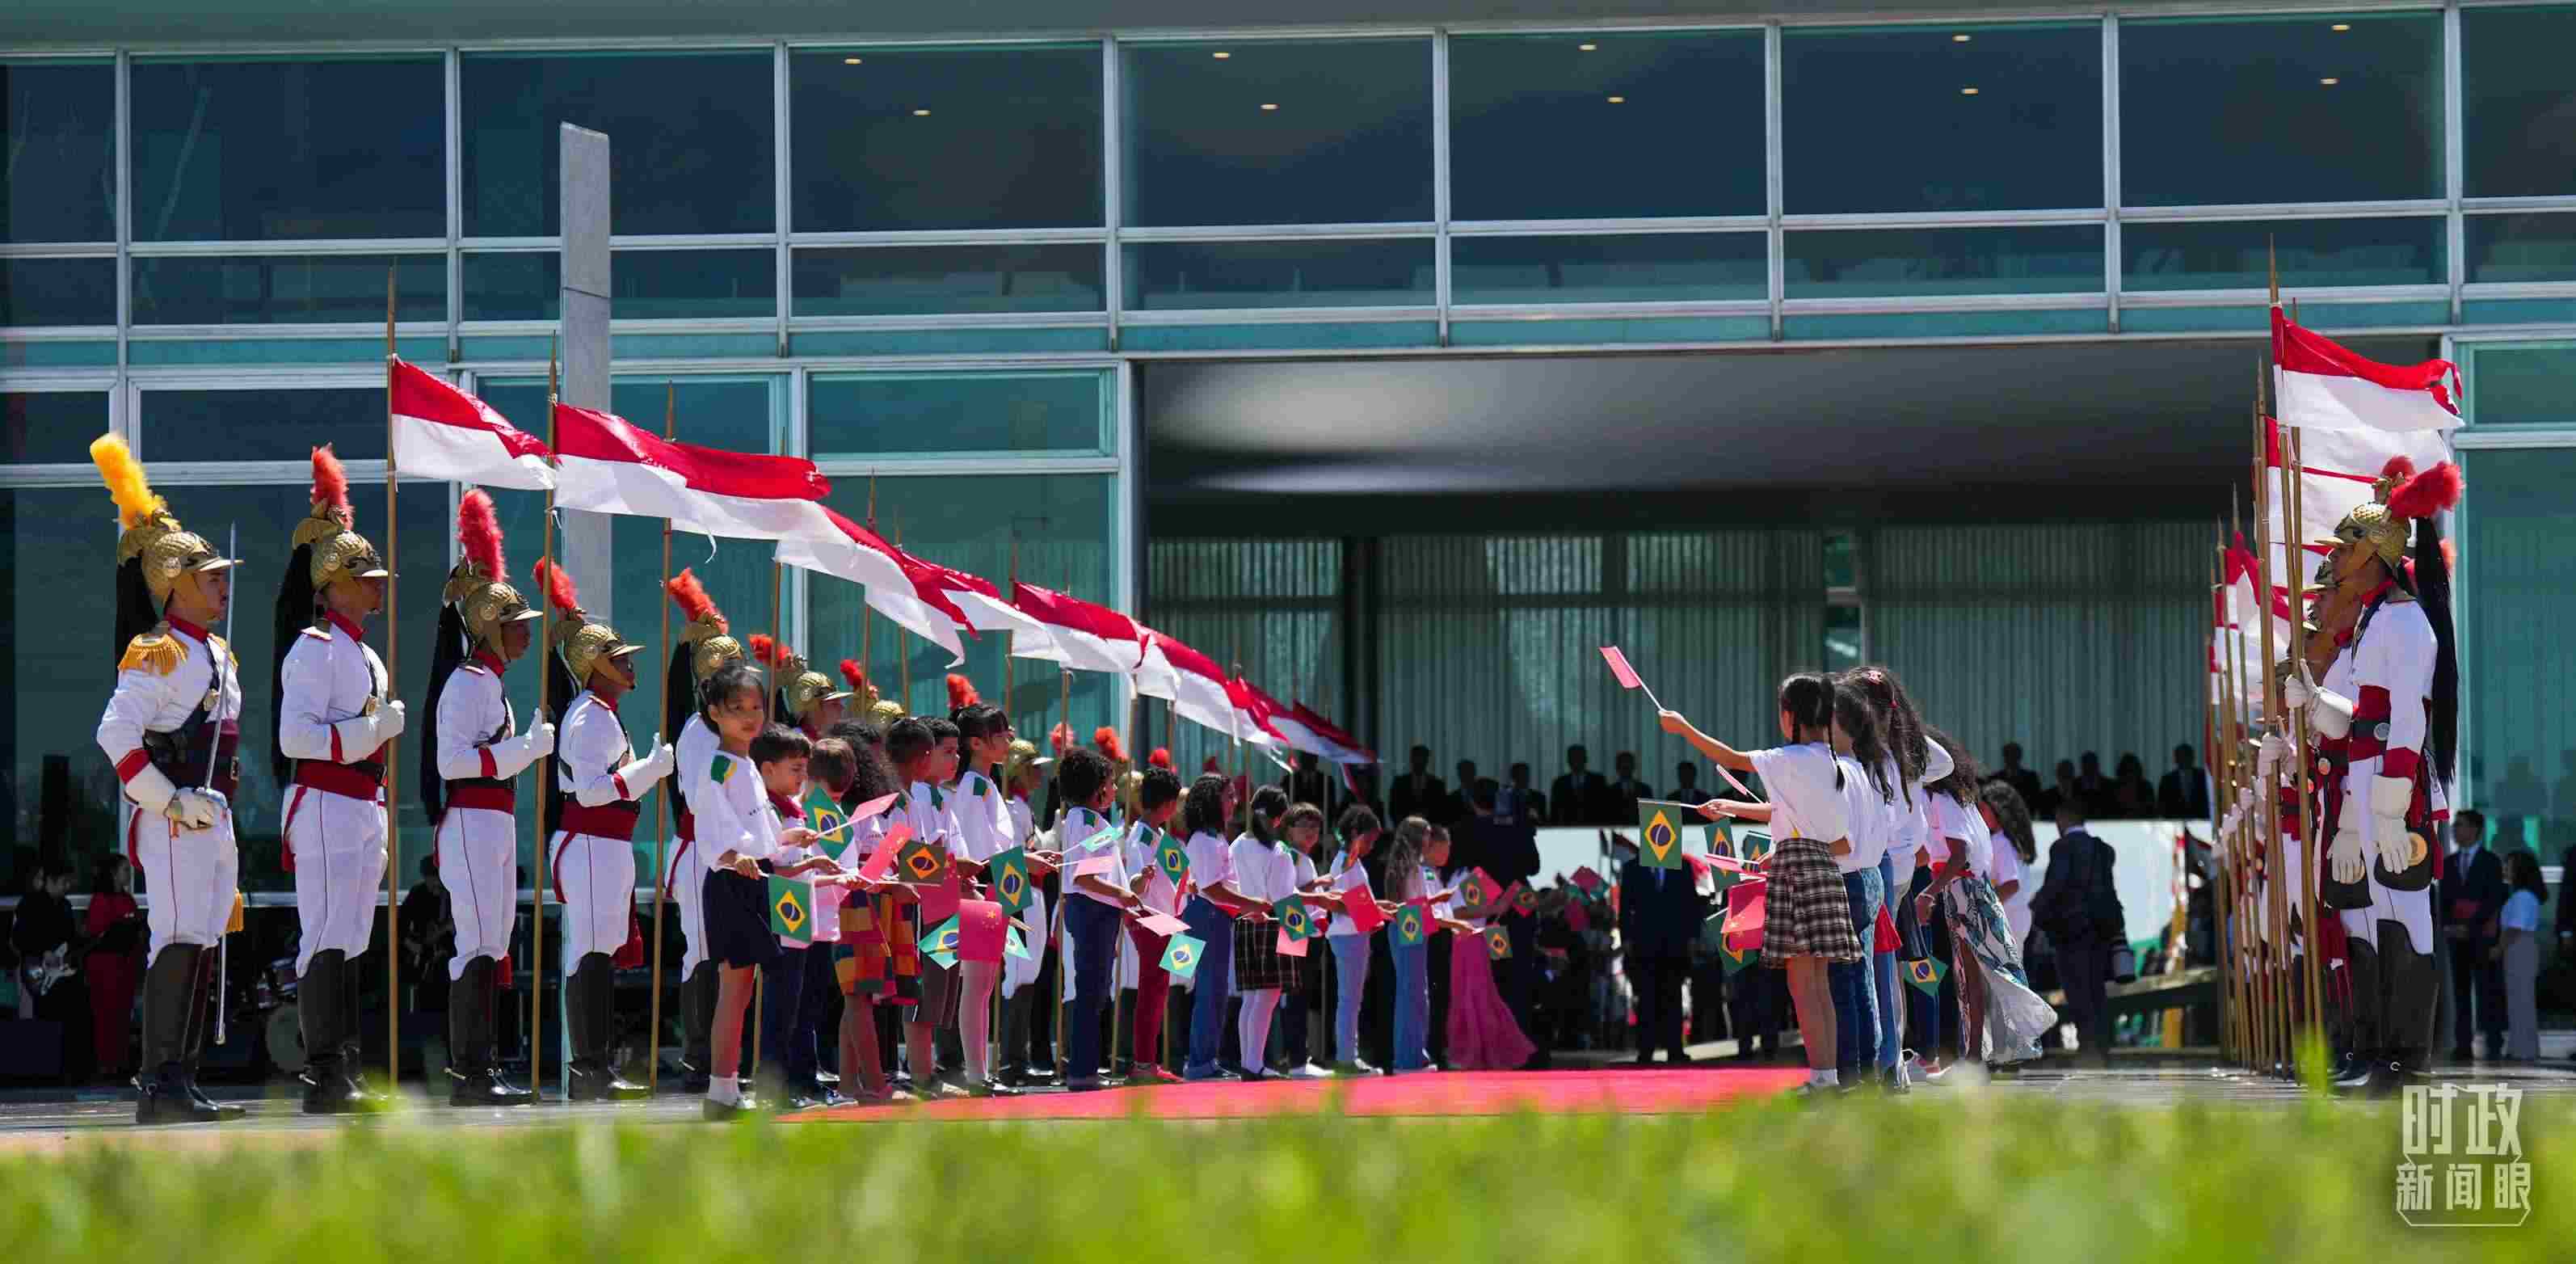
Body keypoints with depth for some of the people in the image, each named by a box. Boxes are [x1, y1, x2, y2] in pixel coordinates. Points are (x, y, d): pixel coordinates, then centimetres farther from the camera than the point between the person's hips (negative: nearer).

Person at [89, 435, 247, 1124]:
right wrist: (170, 801, -20)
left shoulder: (218, 655, 19)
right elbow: (116, 734, -20)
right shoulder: (157, 652, -10)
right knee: (180, 943, -15)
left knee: (201, 947, 9)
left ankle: (181, 1081, 11)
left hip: (212, 822, 10)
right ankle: (162, 1085, -18)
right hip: (172, 826, -10)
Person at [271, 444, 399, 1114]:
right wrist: (375, 729, -21)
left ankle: (346, 1073, 10)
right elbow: (296, 737, -19)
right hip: (325, 807, -9)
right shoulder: (315, 649, -10)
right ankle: (323, 1077, -12)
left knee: (349, 945, 9)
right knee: (326, 941, -11)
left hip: (364, 808, 9)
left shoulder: (365, 655, 19)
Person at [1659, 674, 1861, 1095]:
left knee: (1801, 981, -8)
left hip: (1797, 870, -9)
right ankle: (1829, 1073, 8)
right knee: (1818, 983, 9)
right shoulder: (1830, 763, 14)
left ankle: (1821, 1075, -12)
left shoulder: (1792, 760, -11)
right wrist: (1732, 807, 31)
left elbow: (1732, 760, -5)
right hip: (1822, 868, 9)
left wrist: (1683, 728, 6)